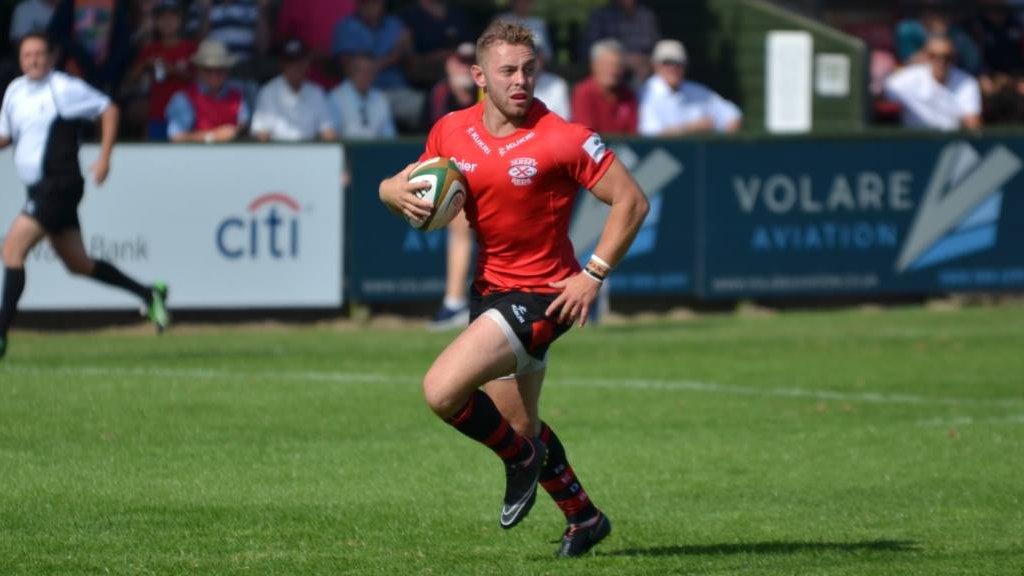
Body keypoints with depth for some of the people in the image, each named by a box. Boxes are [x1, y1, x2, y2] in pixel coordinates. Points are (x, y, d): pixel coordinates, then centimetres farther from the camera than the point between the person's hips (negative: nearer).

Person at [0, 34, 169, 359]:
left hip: (59, 184, -8)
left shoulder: (63, 88, -9)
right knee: (78, 265, 14)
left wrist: (104, 158, -9)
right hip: (39, 188, 8)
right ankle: (149, 294, 27)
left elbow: (108, 109, -3)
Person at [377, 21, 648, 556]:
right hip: (490, 289, 7)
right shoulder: (451, 132, 0)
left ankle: (522, 457, 5)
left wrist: (593, 276, -16)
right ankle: (583, 518, 41)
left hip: (542, 296, -7)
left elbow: (631, 201, -12)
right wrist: (399, 193, -10)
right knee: (521, 427, 19)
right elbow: (406, 185, 15)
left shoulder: (564, 139, -17)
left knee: (442, 390, -22)